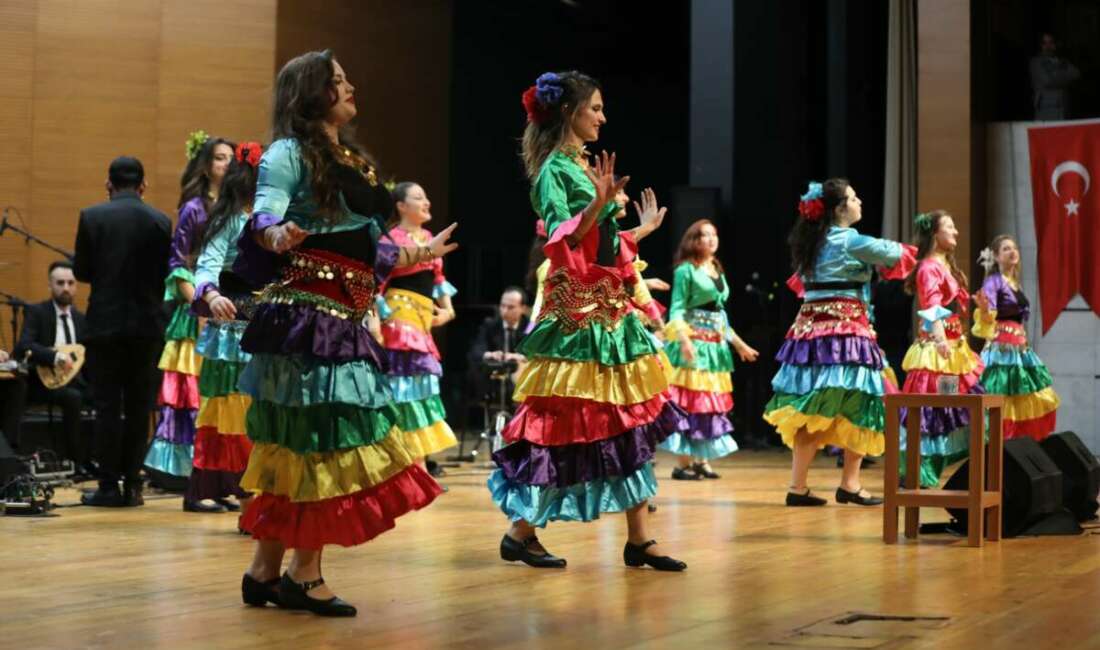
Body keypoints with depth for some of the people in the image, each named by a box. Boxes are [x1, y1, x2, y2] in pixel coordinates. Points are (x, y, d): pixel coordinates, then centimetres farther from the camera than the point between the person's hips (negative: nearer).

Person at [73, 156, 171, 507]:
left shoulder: (91, 217, -5)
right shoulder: (160, 221, -1)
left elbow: (81, 271, 0)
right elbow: (165, 274, 1)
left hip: (105, 323, -1)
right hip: (146, 323, 1)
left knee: (107, 407, 3)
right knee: (138, 408, 8)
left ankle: (109, 485, 3)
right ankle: (132, 484, 9)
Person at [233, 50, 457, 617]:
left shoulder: (353, 161, 20)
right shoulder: (289, 153, -4)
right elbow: (264, 213, -19)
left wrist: (420, 253, 37)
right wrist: (276, 235, -42)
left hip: (344, 321, 8)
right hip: (304, 317, -8)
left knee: (298, 451, 6)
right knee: (317, 443, -10)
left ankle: (267, 573, 11)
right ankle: (302, 576, -2)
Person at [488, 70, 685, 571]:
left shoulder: (587, 168, 16)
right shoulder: (554, 169, -8)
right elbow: (562, 242, -19)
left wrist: (642, 229, 32)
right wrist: (598, 204, -31)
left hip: (611, 309, 9)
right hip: (576, 311, -9)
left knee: (632, 422, 5)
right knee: (561, 423, -5)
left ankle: (638, 539, 8)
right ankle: (520, 532, 7)